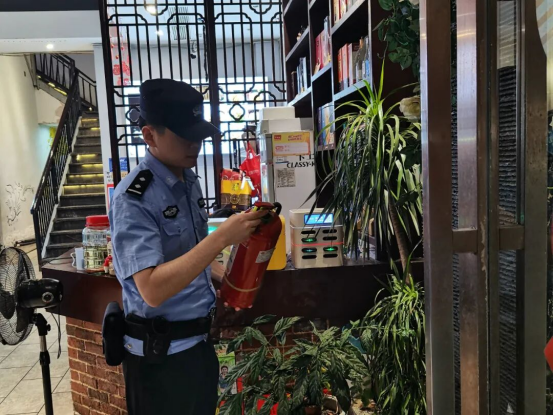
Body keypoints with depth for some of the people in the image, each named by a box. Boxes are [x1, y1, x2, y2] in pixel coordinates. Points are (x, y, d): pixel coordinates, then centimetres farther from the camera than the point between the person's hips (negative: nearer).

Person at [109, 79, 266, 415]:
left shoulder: (190, 182, 3)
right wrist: (222, 238, -34)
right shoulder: (133, 199, -21)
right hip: (161, 353, -7)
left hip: (200, 340, 7)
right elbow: (152, 290, -30)